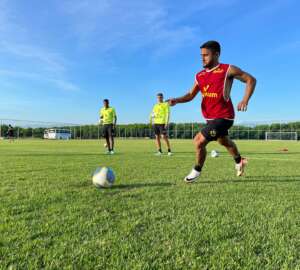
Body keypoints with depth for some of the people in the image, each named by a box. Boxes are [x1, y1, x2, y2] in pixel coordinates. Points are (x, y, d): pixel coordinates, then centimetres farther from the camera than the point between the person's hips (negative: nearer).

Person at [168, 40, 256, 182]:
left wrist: (245, 100, -19)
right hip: (210, 117, 7)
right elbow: (191, 95, 6)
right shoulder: (199, 76, 4)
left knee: (199, 141, -15)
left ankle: (197, 170, 12)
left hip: (223, 117, -7)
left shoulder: (228, 70, -12)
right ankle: (239, 160, 56)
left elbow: (251, 80, -5)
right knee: (224, 141, 28)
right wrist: (176, 100, -13)